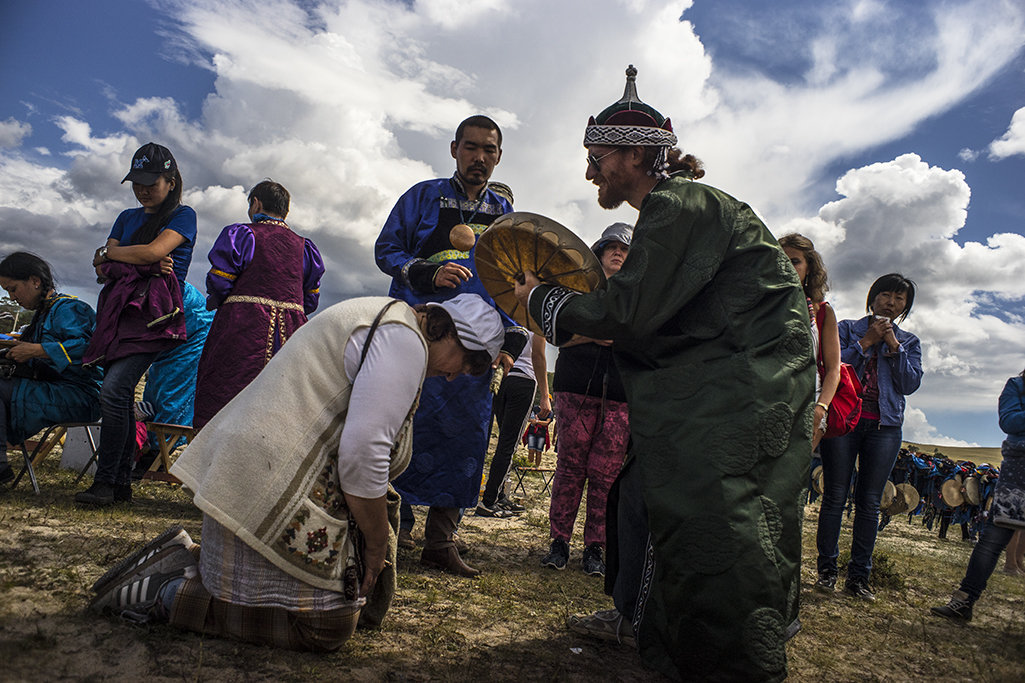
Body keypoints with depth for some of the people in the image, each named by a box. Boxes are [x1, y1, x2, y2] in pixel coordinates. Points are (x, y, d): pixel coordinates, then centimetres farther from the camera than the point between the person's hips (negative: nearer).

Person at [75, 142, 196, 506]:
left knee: (114, 390, -18)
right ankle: (121, 483, 7)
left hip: (152, 311, -6)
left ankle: (105, 482, -12)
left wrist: (108, 253, 5)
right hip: (118, 308, 6)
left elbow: (153, 251, -11)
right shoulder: (127, 217, 24)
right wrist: (144, 264, -5)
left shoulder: (183, 215, 6)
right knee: (122, 396, 2)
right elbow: (102, 268, 14)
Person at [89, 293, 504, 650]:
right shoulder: (404, 339, -14)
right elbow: (362, 454, -22)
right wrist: (377, 544, -7)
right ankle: (171, 593, -2)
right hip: (274, 491, -11)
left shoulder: (380, 319, 19)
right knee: (328, 626, -5)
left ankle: (185, 559, 13)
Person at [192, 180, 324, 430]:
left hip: (243, 329, -4)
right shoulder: (304, 247, 16)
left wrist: (213, 302, 16)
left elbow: (219, 282, -4)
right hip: (290, 333, 5)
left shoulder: (241, 234, 3)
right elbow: (310, 301, 14)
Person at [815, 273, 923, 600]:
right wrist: (866, 341, -6)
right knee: (835, 496, -3)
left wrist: (894, 346, -4)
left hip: (885, 425, 2)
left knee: (870, 502, 1)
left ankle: (858, 576, 9)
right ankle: (827, 570, 5)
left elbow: (911, 384, 3)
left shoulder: (909, 342, 17)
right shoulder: (848, 328, 11)